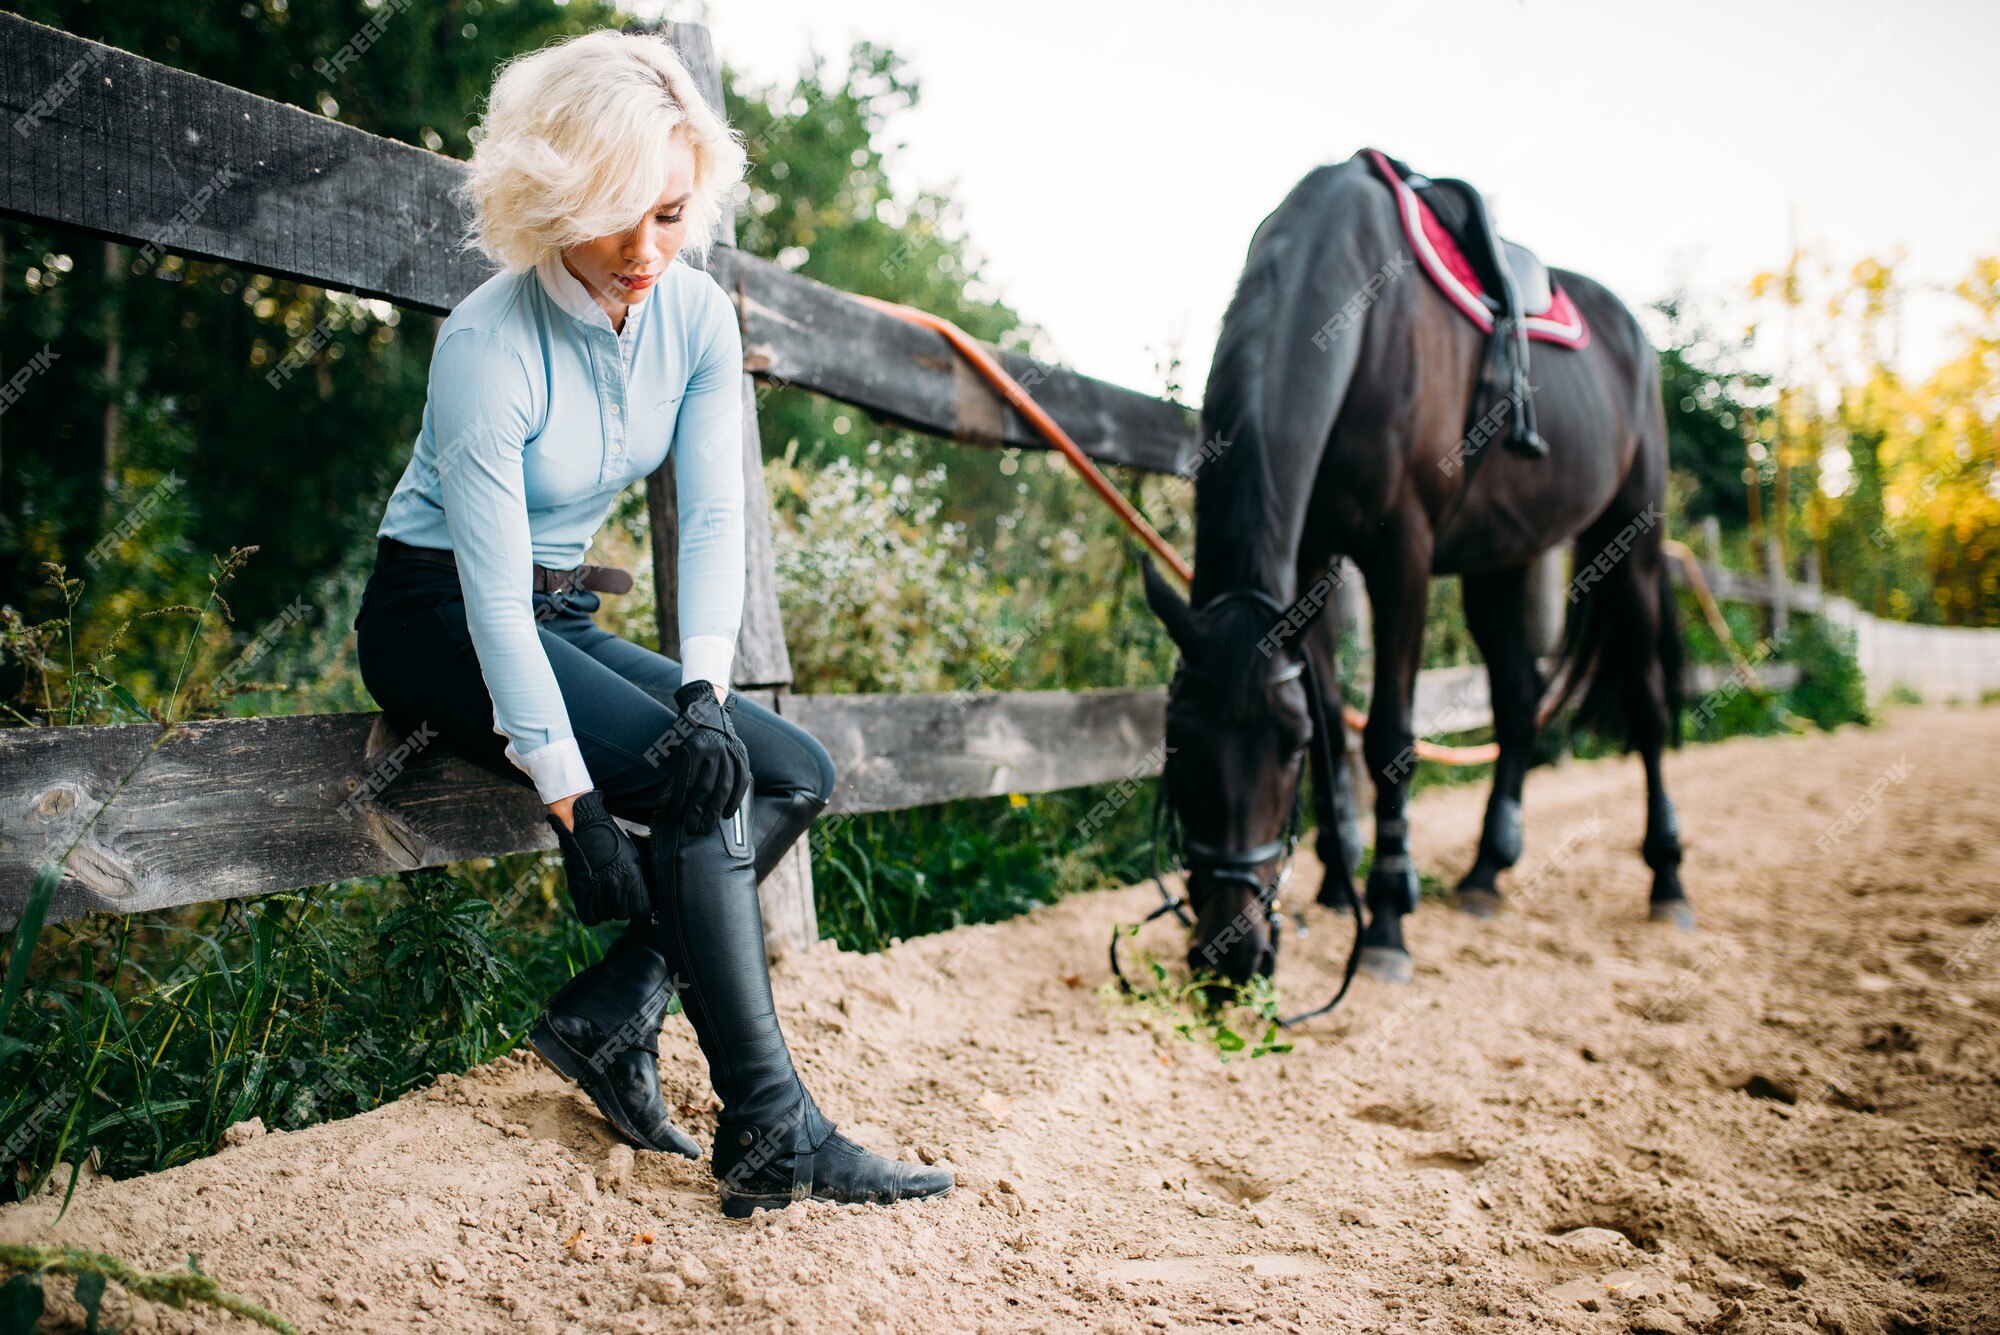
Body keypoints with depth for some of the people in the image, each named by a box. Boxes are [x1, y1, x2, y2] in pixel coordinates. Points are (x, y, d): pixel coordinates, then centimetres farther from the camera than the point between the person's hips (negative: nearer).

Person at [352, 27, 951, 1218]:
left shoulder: (697, 316, -5)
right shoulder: (490, 348, -24)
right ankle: (769, 1135, -25)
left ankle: (609, 1016, -10)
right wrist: (572, 803, -29)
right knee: (699, 780, -27)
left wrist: (706, 686, -25)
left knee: (799, 770, -6)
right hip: (439, 619, -7)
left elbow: (716, 517, -9)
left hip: (560, 614, 7)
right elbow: (493, 589, -26)